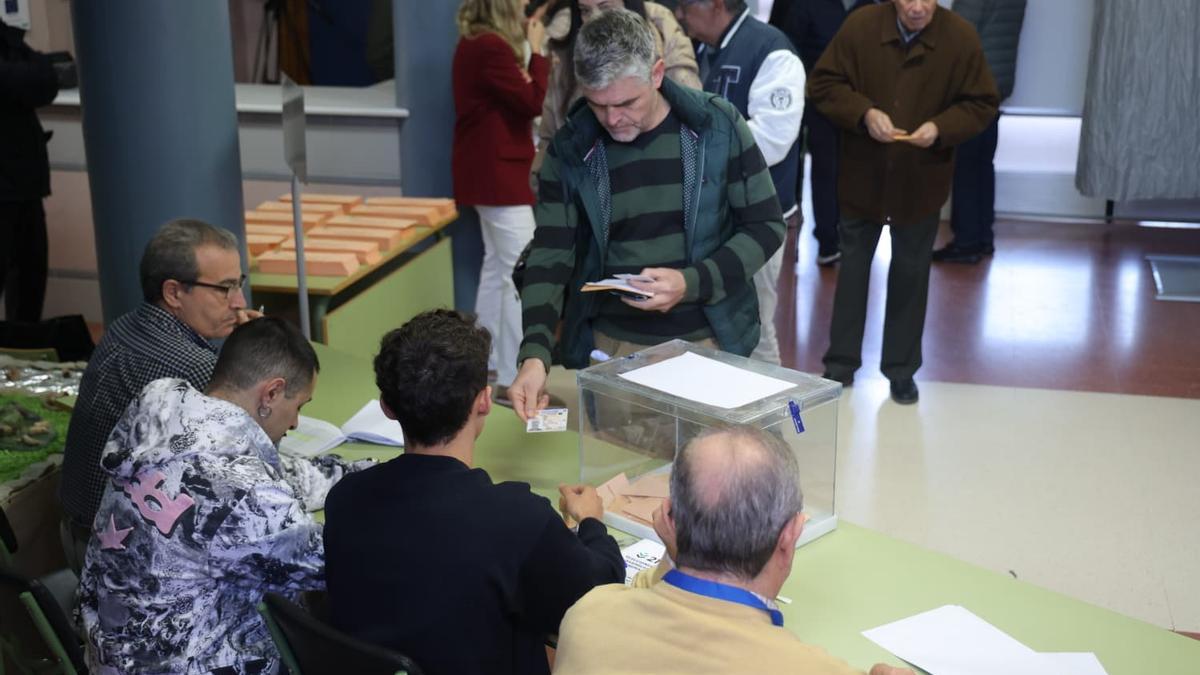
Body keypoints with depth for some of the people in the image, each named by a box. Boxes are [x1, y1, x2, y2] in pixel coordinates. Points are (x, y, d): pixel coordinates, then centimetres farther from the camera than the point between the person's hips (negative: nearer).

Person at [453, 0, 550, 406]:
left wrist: (526, 51, -2)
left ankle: (487, 361, 28)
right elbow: (533, 102, -19)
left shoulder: (477, 42, 12)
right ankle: (512, 380, -7)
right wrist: (536, 50, -10)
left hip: (489, 169, 11)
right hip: (497, 171, -11)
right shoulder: (490, 48, -21)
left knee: (497, 266, 18)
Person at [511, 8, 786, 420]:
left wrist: (692, 283, -19)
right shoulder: (570, 150, -6)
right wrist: (535, 353, -21)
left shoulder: (718, 126, -9)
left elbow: (765, 226, -3)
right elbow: (550, 258, -6)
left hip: (709, 340, 0)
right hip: (610, 347, 1)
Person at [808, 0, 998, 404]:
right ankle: (841, 362, 24)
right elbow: (823, 84, -6)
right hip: (863, 175, 0)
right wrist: (864, 113, -23)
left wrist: (941, 128, -22)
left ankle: (902, 370, 23)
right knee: (853, 265, 11)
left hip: (922, 181, 0)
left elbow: (982, 104, -4)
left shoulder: (961, 37, -10)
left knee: (911, 272, 10)